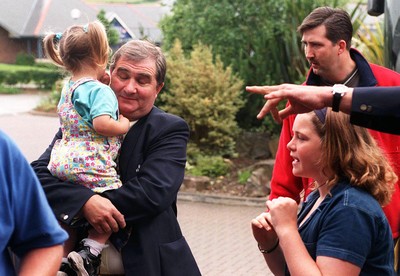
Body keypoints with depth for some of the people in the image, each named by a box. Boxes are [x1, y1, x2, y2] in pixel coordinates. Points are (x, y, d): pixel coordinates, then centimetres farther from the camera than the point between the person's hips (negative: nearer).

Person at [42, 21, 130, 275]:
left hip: (61, 163, 9)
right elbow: (102, 124, -25)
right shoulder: (101, 90, -10)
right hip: (90, 165, -9)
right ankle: (90, 252, -10)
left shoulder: (68, 88, 16)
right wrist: (124, 126, -6)